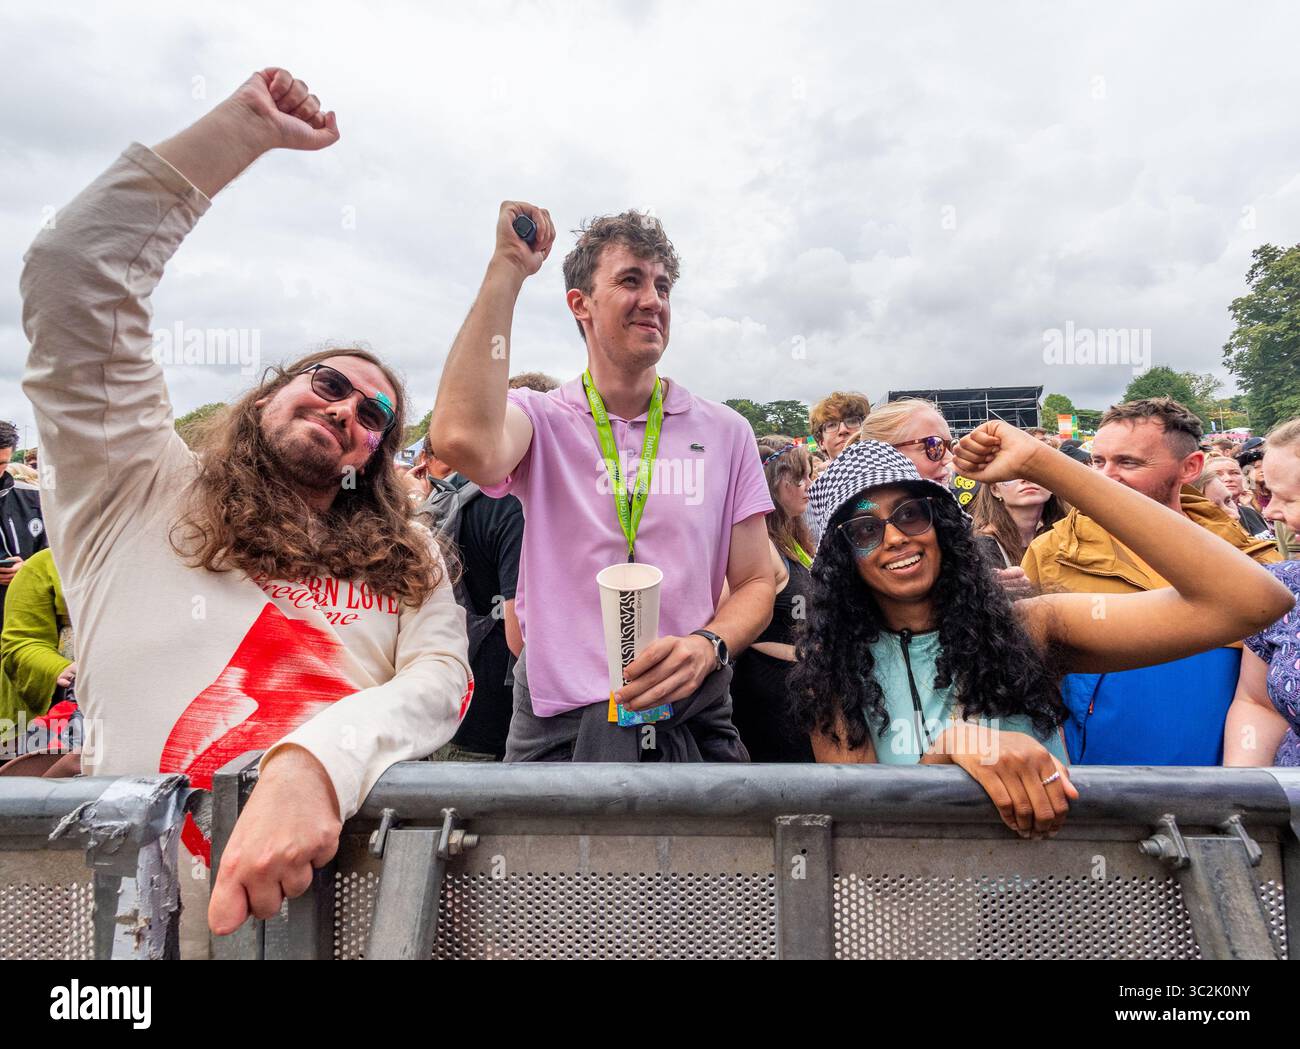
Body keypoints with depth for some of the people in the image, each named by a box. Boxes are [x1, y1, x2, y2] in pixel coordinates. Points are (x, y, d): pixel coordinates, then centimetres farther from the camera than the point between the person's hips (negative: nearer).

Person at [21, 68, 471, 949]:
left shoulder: (408, 561, 11)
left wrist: (317, 759, -25)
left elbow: (441, 679, -5)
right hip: (146, 900, 0)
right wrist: (243, 130, 2)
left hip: (342, 890, 0)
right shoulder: (140, 495, 8)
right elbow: (74, 273, 2)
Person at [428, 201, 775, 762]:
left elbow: (755, 583, 4)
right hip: (558, 730, -1)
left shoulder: (725, 432, 1)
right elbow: (463, 442, -29)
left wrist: (708, 646, -18)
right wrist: (507, 268, -19)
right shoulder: (541, 420, -4)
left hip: (694, 727, 2)